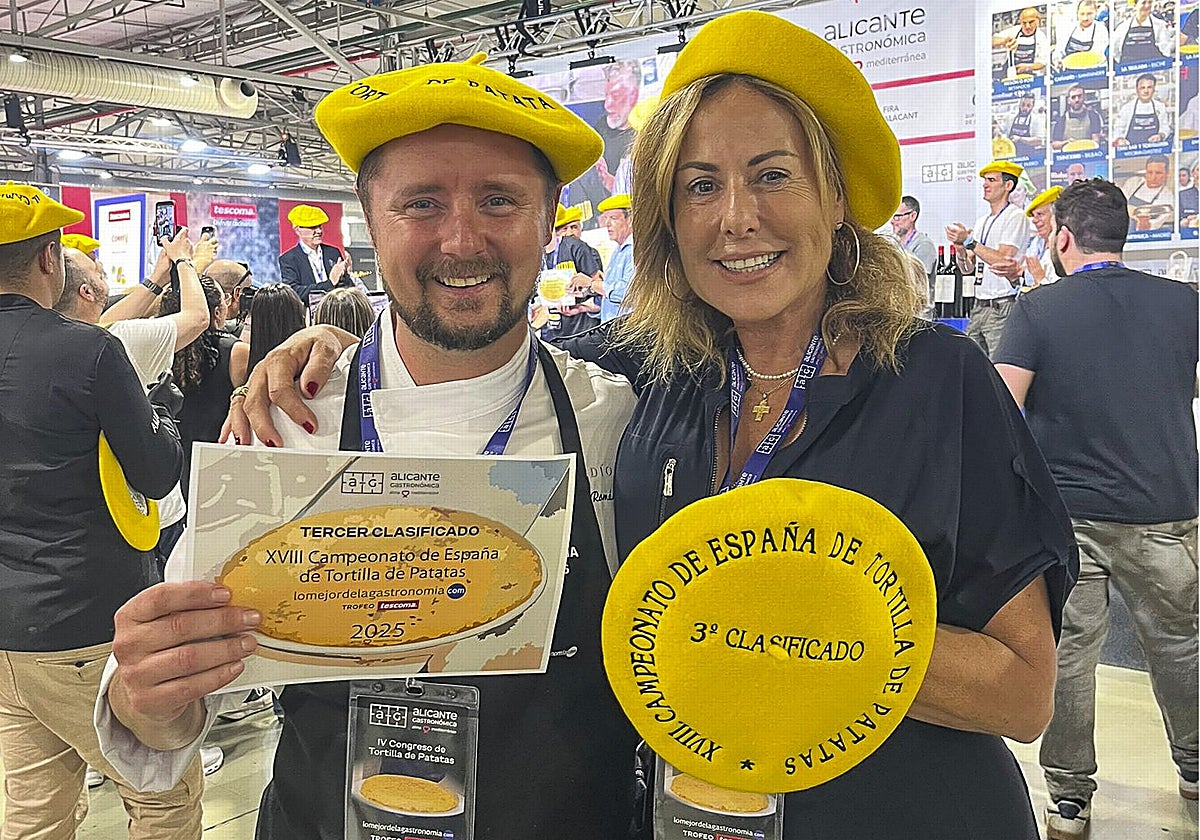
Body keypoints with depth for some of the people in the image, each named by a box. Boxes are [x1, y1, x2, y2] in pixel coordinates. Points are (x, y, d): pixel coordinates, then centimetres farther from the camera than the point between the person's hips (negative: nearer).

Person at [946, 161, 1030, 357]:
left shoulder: (1015, 217, -6)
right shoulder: (982, 221, 19)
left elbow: (1003, 260, -17)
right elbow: (967, 268, 17)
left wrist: (969, 241, -16)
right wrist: (960, 246, -3)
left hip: (1002, 306, -8)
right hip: (979, 304, 8)